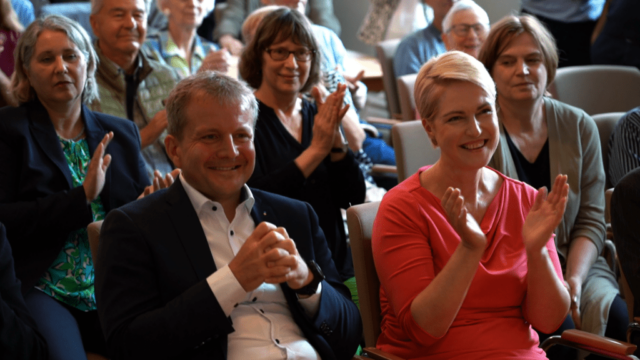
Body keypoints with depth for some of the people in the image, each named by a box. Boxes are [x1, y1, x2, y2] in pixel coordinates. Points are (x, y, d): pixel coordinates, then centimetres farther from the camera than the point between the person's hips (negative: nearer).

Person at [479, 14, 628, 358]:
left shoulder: (579, 127, 8)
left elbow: (591, 220, 7)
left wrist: (574, 281, -11)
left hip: (571, 264, 4)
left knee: (617, 317, -25)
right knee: (556, 326, -31)